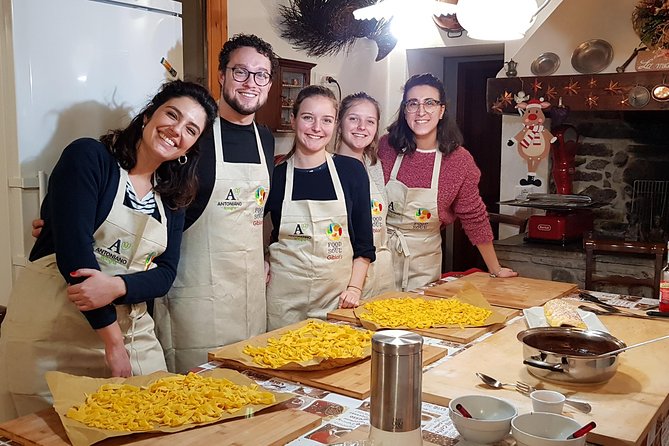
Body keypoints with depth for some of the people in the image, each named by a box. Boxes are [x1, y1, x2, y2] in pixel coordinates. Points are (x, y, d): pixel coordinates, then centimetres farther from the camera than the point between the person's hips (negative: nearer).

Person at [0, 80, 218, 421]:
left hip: (130, 327, 6)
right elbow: (73, 248, -18)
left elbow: (165, 272, 2)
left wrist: (117, 287, -22)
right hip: (49, 331, -5)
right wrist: (113, 339, -17)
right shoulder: (88, 156, -9)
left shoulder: (172, 199, 9)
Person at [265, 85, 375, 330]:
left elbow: (364, 241, 4)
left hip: (338, 296, 1)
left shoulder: (352, 170, 0)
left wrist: (354, 288, -4)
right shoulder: (274, 175, -2)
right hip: (285, 298, 0)